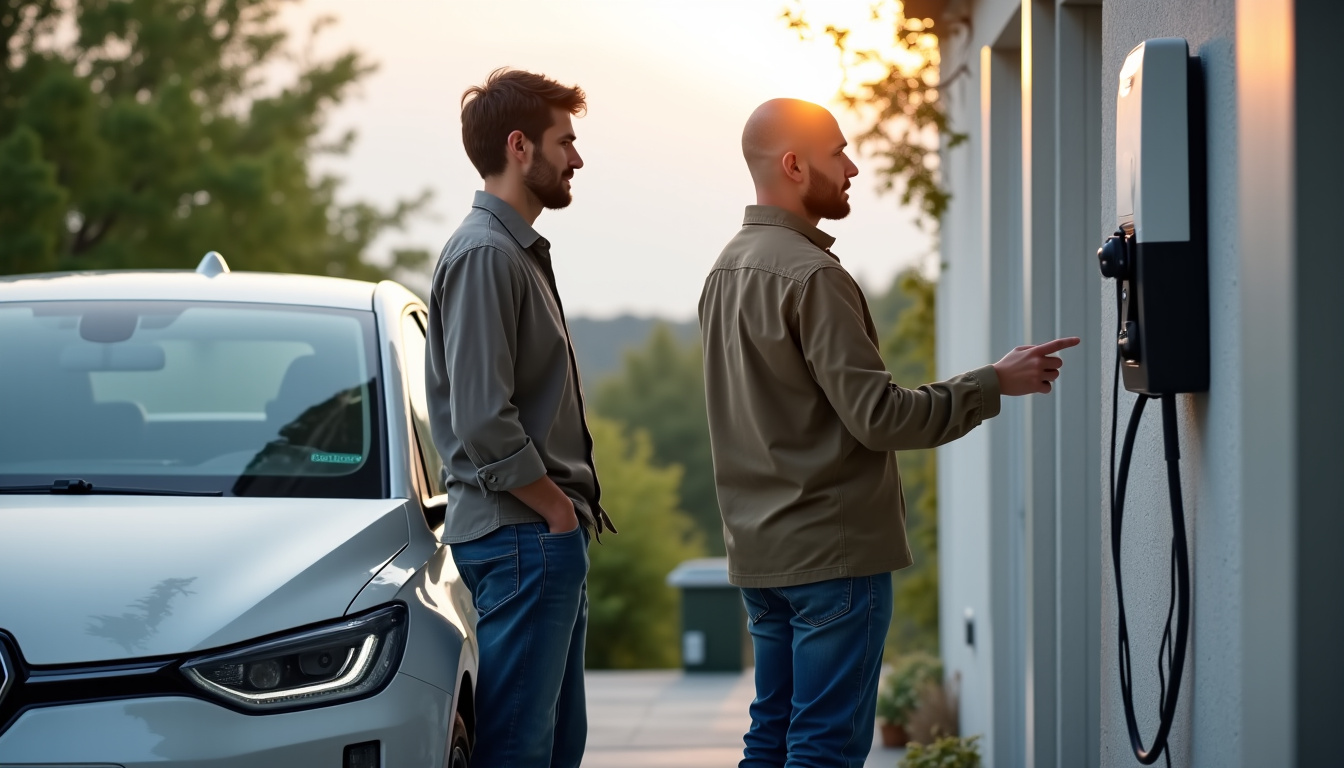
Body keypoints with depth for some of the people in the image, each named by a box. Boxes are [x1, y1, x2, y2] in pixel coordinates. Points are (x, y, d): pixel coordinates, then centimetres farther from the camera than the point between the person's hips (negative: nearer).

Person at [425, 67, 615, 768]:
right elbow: (482, 421, -22)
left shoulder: (520, 250, 18)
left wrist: (575, 505, 13)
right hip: (519, 536, -10)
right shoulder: (484, 253, -14)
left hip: (548, 535, 10)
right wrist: (558, 510, -14)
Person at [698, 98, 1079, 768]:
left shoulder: (727, 269, 13)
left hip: (760, 552, 9)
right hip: (833, 550, -9)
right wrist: (994, 384, -11)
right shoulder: (812, 276, -16)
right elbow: (877, 415, -19)